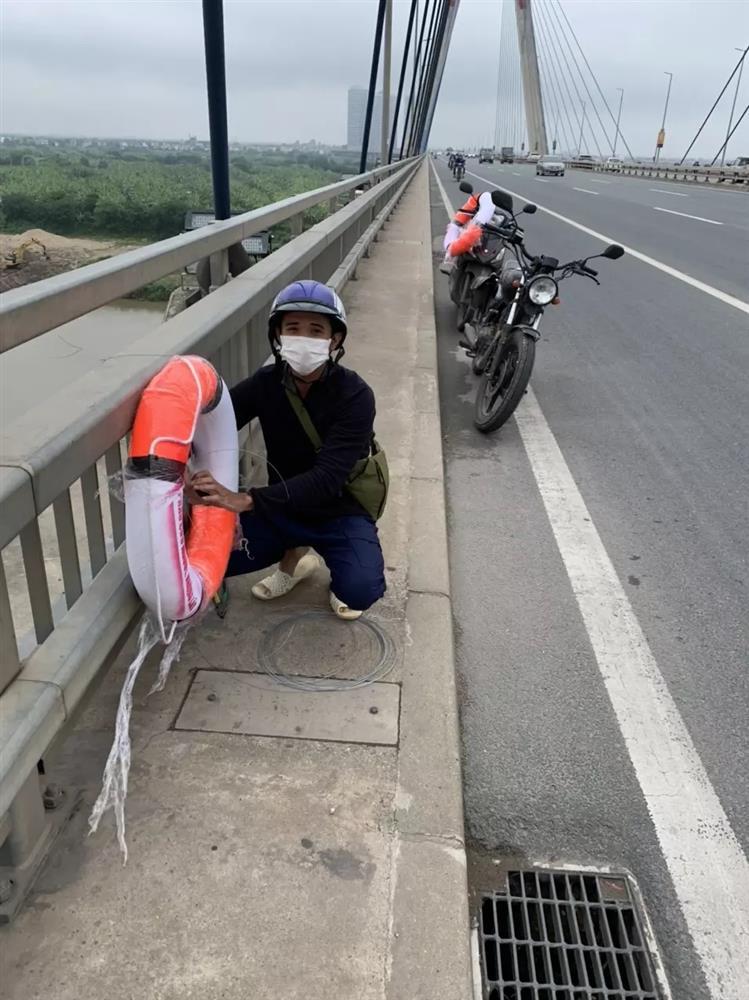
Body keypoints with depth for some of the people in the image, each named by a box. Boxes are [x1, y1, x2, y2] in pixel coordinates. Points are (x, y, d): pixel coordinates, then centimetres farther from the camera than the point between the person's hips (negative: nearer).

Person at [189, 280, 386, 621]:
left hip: (339, 511, -4)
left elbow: (327, 478, -31)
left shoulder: (355, 396, -22)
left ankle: (340, 571, 10)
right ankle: (295, 555, 14)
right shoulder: (266, 382, -9)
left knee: (361, 590, -29)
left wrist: (245, 501, -42)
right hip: (283, 507, 4)